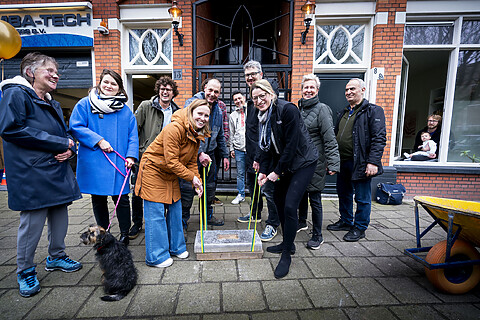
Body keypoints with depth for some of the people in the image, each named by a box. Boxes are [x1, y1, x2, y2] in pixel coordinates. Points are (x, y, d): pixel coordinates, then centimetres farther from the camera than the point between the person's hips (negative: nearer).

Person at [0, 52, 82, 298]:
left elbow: (64, 134, 24)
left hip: (58, 172, 8)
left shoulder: (53, 105, 21)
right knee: (33, 222, -1)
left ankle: (56, 257, 33)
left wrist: (69, 148, 0)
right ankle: (25, 271, 20)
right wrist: (60, 143, -17)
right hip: (32, 174, -7)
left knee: (60, 216, 13)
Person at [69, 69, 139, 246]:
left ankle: (125, 234, 19)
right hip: (94, 162, 0)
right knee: (98, 198, 10)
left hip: (118, 163, 1)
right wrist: (98, 141, -14)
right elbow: (76, 127, -3)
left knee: (121, 197, 2)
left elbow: (133, 135, 6)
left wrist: (131, 156, -6)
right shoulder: (85, 104, 5)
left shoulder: (125, 110, 10)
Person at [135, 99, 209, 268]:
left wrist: (197, 181, -6)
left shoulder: (197, 134, 1)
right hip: (153, 170, -8)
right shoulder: (174, 129, -26)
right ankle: (156, 257, 14)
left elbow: (192, 161, 6)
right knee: (156, 214, -2)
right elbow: (171, 161, -27)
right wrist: (191, 177, -20)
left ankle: (176, 247, 31)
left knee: (175, 209, 13)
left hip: (171, 174, 8)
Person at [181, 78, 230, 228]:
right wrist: (199, 153, -26)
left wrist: (224, 155, 18)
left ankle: (208, 216, 33)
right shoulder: (192, 103, -10)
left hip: (209, 154, 7)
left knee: (210, 187, 15)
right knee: (187, 189, -1)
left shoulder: (218, 110, 12)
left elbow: (220, 135, 20)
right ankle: (182, 220, 18)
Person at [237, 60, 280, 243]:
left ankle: (273, 224, 16)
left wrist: (259, 157, -24)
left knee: (268, 189, -1)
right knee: (252, 185, 21)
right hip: (251, 152, 10)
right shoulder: (252, 98, 17)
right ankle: (255, 214, 40)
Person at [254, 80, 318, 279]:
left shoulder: (288, 110, -20)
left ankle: (286, 255, 4)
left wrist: (277, 171, -17)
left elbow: (292, 144, -22)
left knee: (290, 205, -13)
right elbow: (266, 146, 8)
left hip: (303, 162, -8)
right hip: (284, 164, 8)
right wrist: (263, 170, -2)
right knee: (278, 199, 12)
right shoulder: (263, 116, 6)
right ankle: (287, 243, 31)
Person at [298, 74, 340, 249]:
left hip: (315, 161, -6)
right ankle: (302, 221, 42)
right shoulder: (299, 108, 12)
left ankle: (317, 236, 16)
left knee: (315, 198, 1)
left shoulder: (321, 109, -9)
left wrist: (332, 163, -19)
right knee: (301, 193, 20)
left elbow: (330, 139, -14)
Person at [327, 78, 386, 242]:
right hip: (342, 162, 8)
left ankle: (360, 228, 21)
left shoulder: (373, 111, -5)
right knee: (344, 194, 17)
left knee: (362, 198, 5)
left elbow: (379, 138, -13)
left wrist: (373, 162, -21)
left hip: (360, 163, -7)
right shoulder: (344, 113, 17)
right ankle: (346, 221, 35)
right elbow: (335, 137, 20)